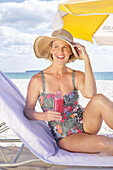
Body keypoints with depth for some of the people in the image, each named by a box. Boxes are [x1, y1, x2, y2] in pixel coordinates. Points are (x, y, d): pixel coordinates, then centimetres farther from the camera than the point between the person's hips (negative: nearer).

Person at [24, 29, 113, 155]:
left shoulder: (77, 76, 0)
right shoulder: (37, 80, -5)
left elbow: (90, 94, -21)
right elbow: (27, 111, 0)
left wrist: (86, 60, -19)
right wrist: (43, 116, -21)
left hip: (86, 125, 3)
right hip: (65, 138, -3)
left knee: (99, 99, -30)